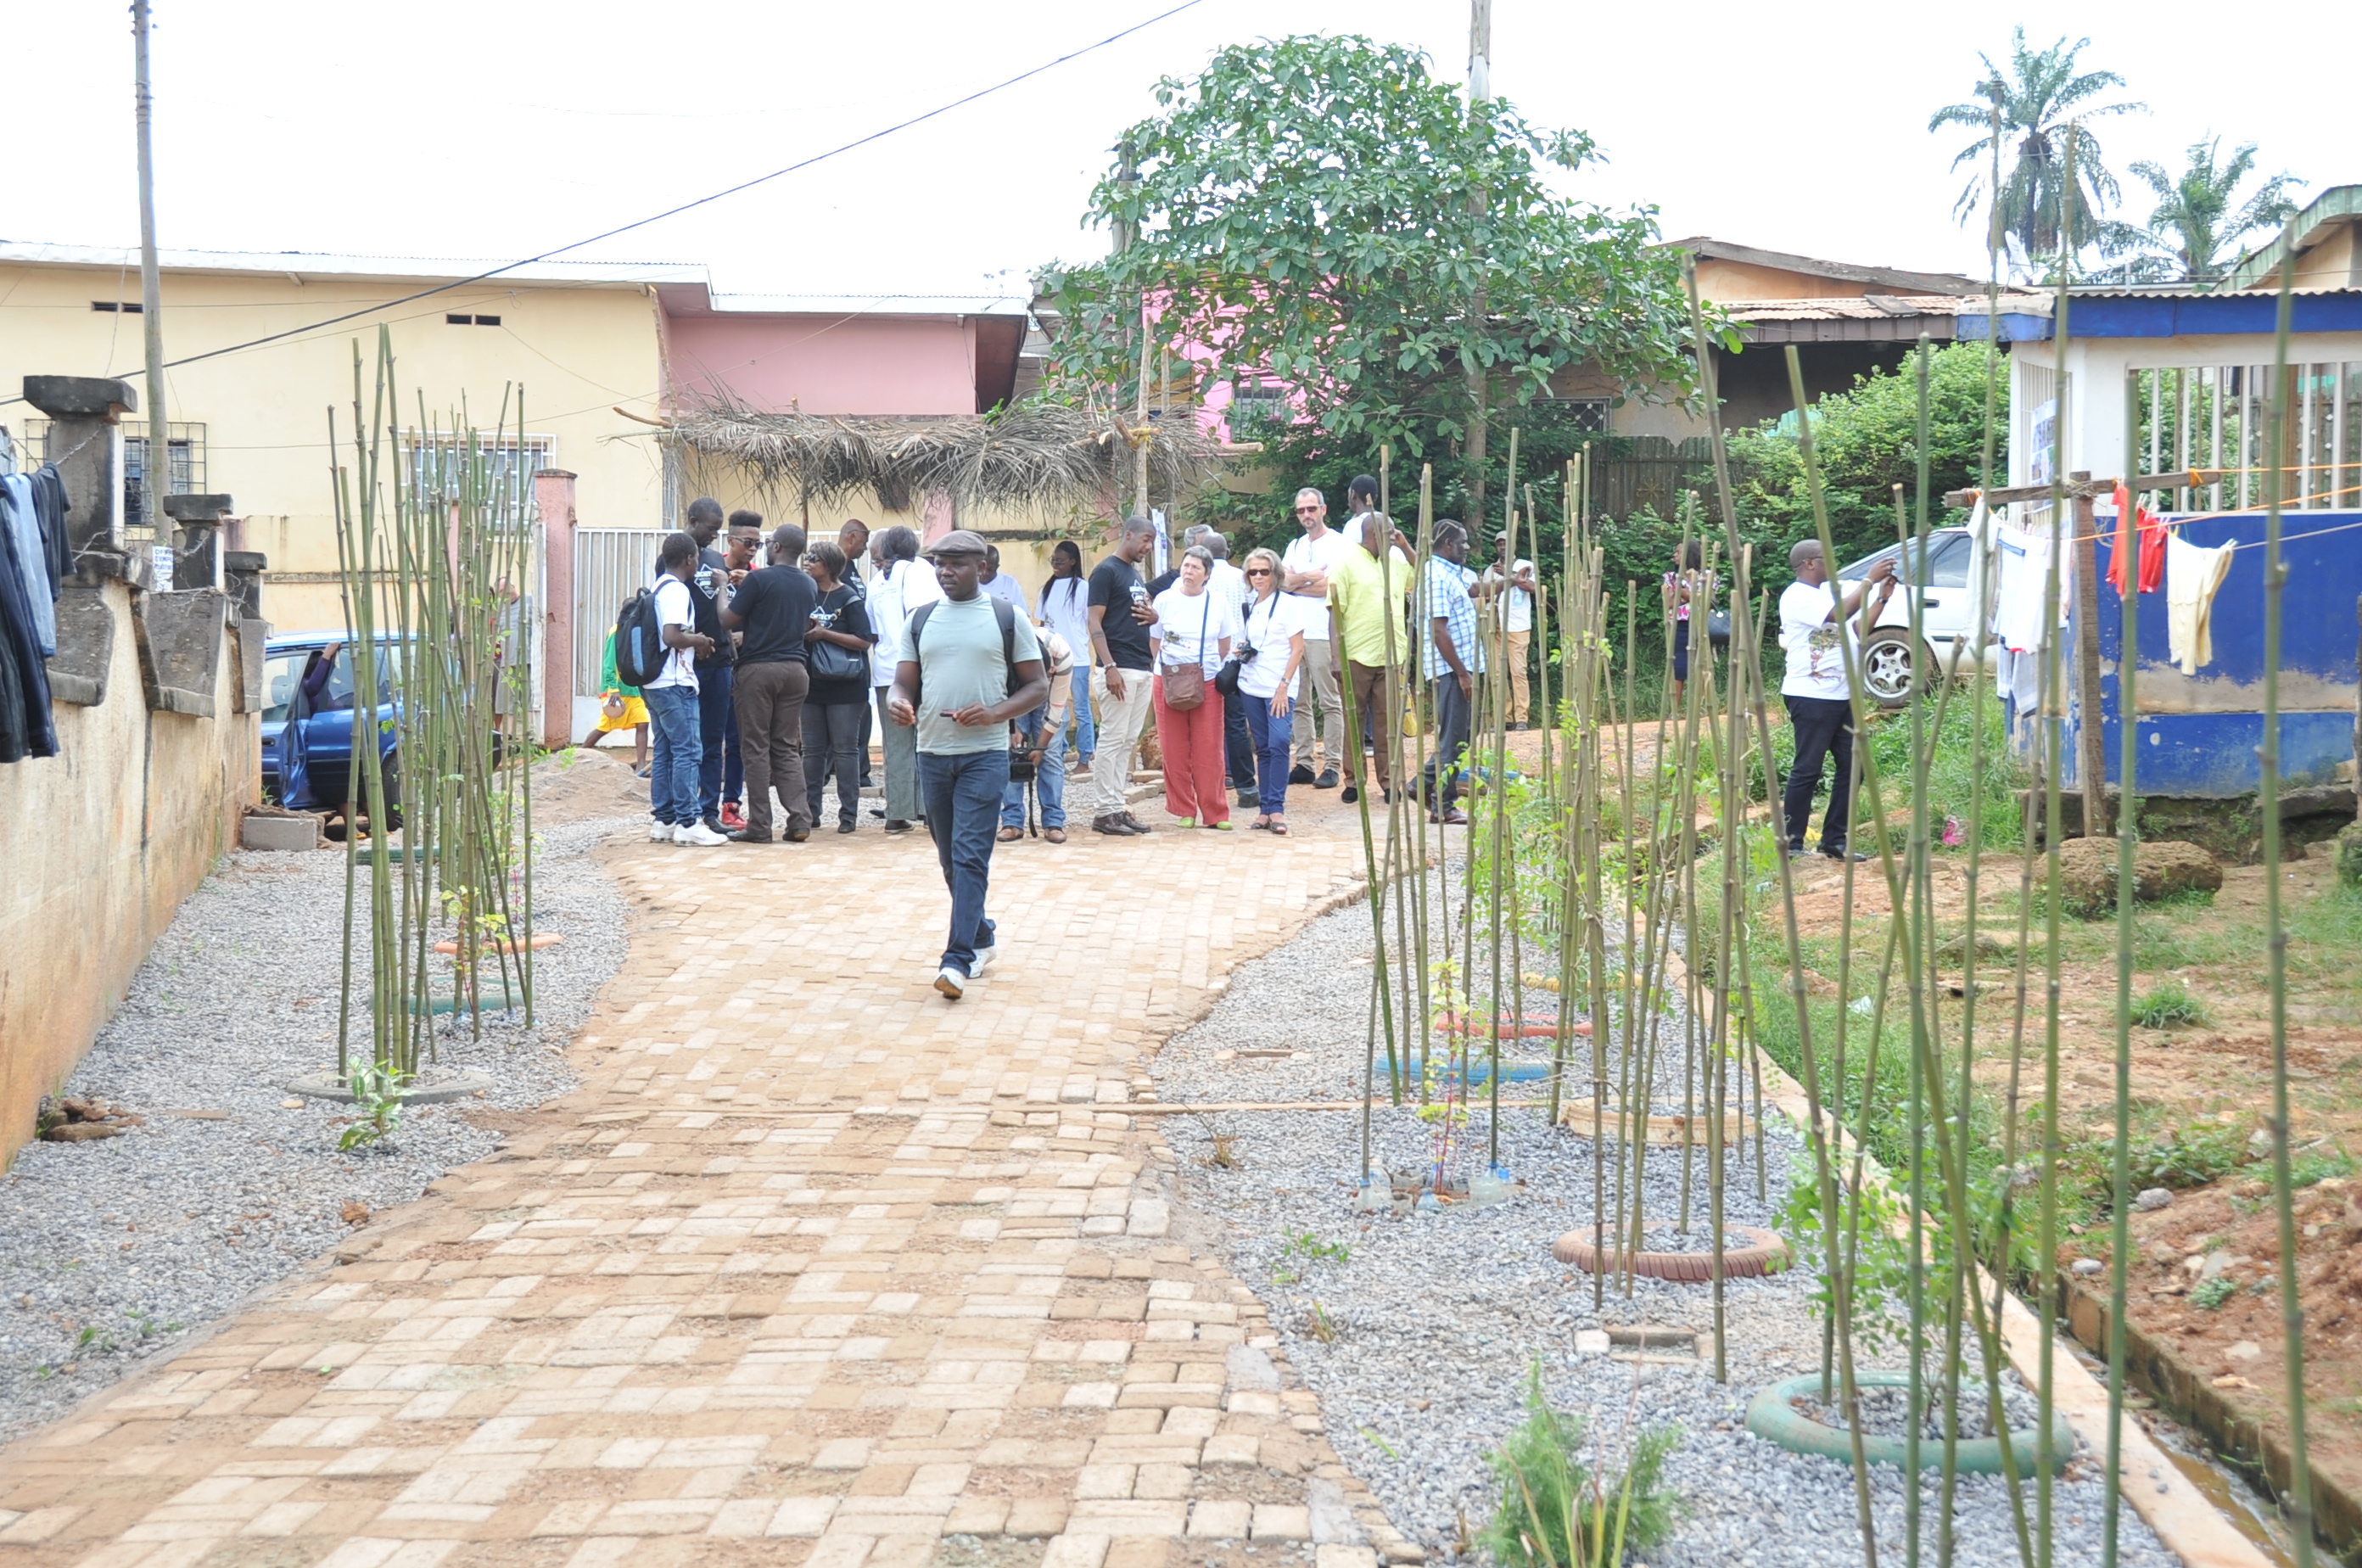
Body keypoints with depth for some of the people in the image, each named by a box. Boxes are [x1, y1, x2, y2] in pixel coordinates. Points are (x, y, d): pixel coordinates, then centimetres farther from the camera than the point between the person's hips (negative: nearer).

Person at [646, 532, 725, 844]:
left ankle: (663, 820, 14)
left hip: (654, 684, 10)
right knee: (687, 751, -8)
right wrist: (699, 640, -7)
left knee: (664, 752, 12)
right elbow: (671, 636, -24)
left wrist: (694, 642, 12)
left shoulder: (657, 588, 16)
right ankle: (687, 823, -8)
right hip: (675, 684, -10)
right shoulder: (677, 590, -13)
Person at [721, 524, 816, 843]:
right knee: (787, 748, 10)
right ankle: (800, 821, 1)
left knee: (757, 748, 0)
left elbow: (728, 620, -8)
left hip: (759, 668, -5)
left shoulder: (759, 579, -9)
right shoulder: (809, 587, 9)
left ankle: (759, 826, 0)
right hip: (795, 669, 5)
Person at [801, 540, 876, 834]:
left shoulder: (848, 598, -6)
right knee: (812, 750, 8)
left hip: (844, 686, -5)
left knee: (845, 750, -1)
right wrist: (802, 631, -4)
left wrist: (824, 633, -16)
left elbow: (864, 641, -12)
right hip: (813, 685, 5)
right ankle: (810, 811, 14)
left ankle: (849, 814, 2)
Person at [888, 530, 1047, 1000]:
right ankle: (982, 936, 31)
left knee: (970, 854, -12)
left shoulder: (1008, 618, 1)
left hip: (985, 754, -4)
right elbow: (905, 681, 11)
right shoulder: (920, 620, 10)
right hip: (932, 752, 4)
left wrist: (994, 714, -16)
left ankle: (959, 958, -14)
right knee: (951, 856, 13)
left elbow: (1037, 686, 2)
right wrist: (898, 703, -14)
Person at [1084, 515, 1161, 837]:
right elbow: (1095, 623, -12)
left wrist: (1153, 616, 5)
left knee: (1128, 742, 9)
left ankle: (1117, 805, 13)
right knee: (1112, 740, -6)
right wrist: (1109, 667, -21)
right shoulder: (1106, 571, -7)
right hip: (1120, 670, -9)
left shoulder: (1136, 574, 18)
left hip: (1142, 668, 9)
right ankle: (1103, 810, -3)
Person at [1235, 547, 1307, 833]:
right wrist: (1240, 651, 2)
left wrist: (1284, 686, -14)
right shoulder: (1248, 607, 14)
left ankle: (1276, 807, -13)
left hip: (1279, 688, -5)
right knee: (1262, 748, 6)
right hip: (1250, 686, 5)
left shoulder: (1288, 604, -2)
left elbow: (1297, 649, -6)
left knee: (1278, 742, -15)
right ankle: (1265, 808, 8)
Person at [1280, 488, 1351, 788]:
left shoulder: (1337, 543, -2)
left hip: (1323, 633, -7)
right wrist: (1311, 577, -9)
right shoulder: (1295, 546, 18)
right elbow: (1282, 582, 5)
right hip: (1294, 631, 7)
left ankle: (1332, 766, -4)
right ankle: (1304, 764, 11)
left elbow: (1331, 586, -12)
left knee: (1330, 702, -5)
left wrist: (1296, 583, -1)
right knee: (1299, 703, 7)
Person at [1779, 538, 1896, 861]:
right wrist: (1869, 580, -18)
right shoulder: (1797, 597, -11)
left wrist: (1883, 597, 8)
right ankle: (1791, 844, -1)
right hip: (1811, 697, -9)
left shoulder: (1827, 592, 18)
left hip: (1842, 696, 9)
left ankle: (1834, 841, 14)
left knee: (1851, 767, 7)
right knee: (1807, 770, -6)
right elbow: (1840, 614, -24)